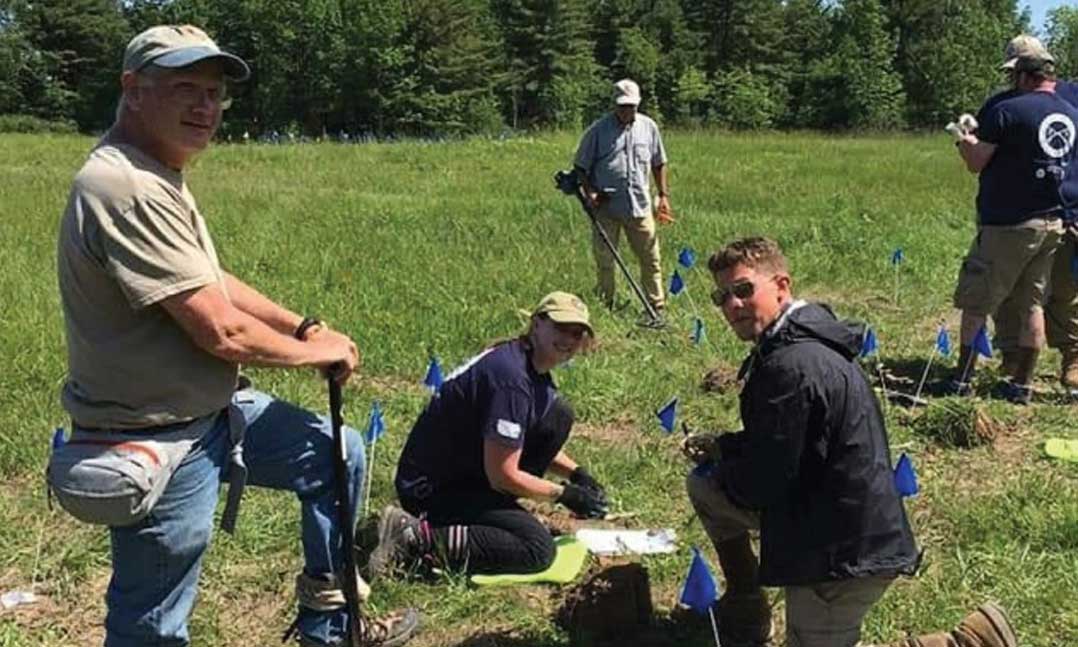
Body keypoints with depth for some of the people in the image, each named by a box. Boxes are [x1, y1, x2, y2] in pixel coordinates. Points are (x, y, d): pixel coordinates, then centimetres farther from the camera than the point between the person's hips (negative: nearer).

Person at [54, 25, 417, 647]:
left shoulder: (159, 176, 7)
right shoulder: (127, 188, -27)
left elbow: (212, 283, 17)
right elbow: (222, 332, -27)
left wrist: (309, 327, 6)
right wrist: (314, 351, -8)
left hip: (212, 410, 10)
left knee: (338, 453, 20)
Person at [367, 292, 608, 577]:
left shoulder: (535, 368, 6)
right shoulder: (510, 376, -24)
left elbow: (542, 442, 22)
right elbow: (503, 476, -21)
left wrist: (577, 473, 6)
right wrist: (564, 494, -8)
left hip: (468, 469, 10)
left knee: (558, 414, 3)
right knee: (539, 549, -21)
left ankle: (494, 512, 8)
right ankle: (419, 539, -16)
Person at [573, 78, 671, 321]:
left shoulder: (648, 127, 8)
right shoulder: (598, 130, -2)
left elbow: (659, 164, 17)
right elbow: (580, 167, 3)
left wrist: (664, 195, 10)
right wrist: (589, 191, -12)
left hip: (639, 206, 2)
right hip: (606, 208, -2)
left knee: (650, 258, 4)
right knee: (604, 260, 5)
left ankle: (657, 307, 13)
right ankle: (605, 307, 16)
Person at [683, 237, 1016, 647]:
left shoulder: (790, 367, -28)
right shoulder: (804, 337, 5)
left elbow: (760, 485, -23)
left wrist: (718, 466, -2)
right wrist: (721, 448, 6)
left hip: (844, 550, -10)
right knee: (703, 486, 13)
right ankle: (745, 610, 27)